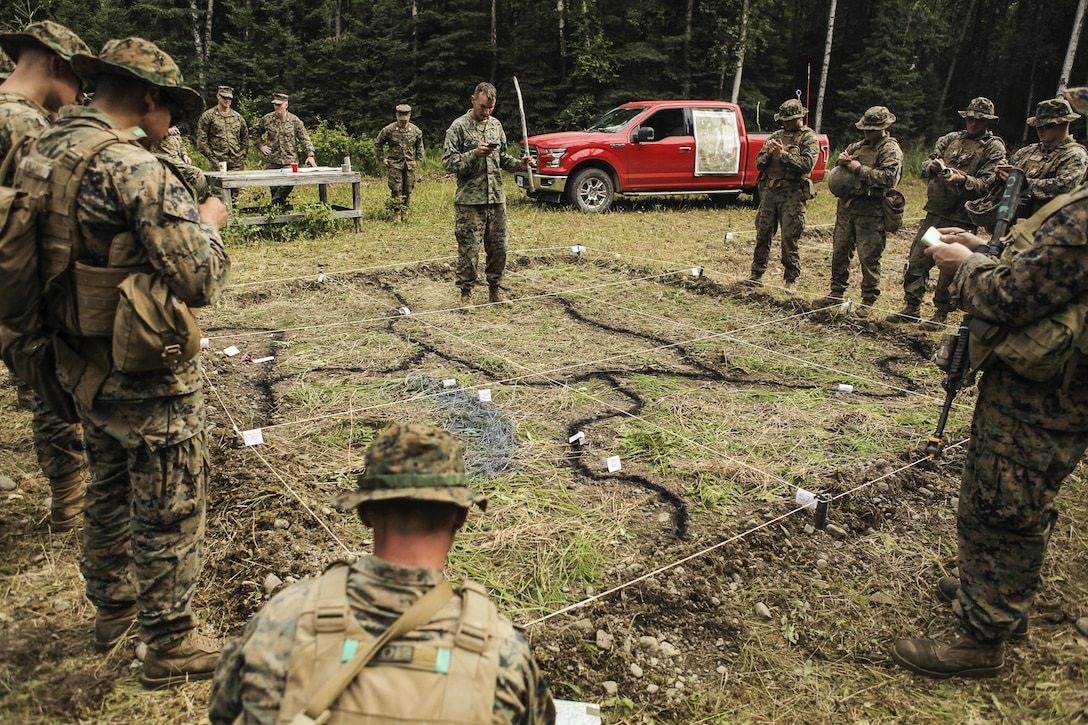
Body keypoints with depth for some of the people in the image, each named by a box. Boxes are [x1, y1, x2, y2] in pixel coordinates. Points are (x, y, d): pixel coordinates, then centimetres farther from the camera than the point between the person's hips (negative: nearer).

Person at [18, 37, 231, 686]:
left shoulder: (42, 151, 5)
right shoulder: (136, 168, -22)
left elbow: (89, 248, 13)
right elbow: (203, 281, -23)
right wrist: (209, 221, -5)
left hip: (85, 365, 9)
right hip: (148, 375, -8)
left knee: (111, 492, 26)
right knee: (169, 512, 7)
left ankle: (113, 609, 45)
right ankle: (172, 646, 23)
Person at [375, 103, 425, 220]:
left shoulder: (416, 130, 5)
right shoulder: (389, 130, -4)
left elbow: (419, 147, 21)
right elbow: (377, 144, 8)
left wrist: (417, 161, 13)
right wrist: (383, 159, 4)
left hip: (410, 165, 3)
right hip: (394, 164, -3)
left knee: (408, 190, 5)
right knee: (396, 190, -8)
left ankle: (404, 213, 16)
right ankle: (397, 214, -2)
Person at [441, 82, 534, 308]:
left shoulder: (496, 125, 13)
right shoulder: (459, 127, -3)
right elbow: (448, 162, -8)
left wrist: (519, 164, 2)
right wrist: (475, 154, -20)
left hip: (497, 198, 5)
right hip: (469, 200, -5)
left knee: (498, 247, 9)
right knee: (469, 249, -2)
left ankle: (495, 290, 23)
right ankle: (466, 293, 10)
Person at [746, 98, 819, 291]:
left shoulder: (809, 138, 2)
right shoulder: (776, 135, 17)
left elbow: (807, 164, -13)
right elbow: (758, 163, 14)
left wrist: (783, 154, -16)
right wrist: (768, 154, -7)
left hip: (792, 195, -5)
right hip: (769, 190, 5)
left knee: (790, 238, -4)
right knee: (763, 233, 5)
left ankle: (791, 280, 5)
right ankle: (756, 273, 14)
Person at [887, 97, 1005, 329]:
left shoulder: (994, 148, -1)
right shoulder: (950, 139, 13)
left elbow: (987, 184, -10)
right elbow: (924, 167, 13)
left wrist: (963, 179, -26)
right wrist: (932, 165, -9)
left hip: (961, 219, -5)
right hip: (935, 212, 5)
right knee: (917, 260, 6)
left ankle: (941, 314, 12)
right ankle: (912, 308, 17)